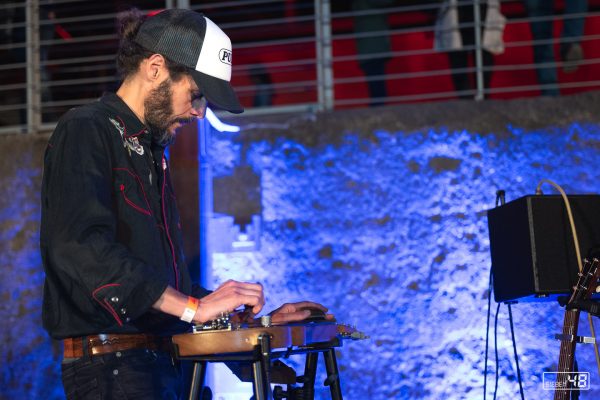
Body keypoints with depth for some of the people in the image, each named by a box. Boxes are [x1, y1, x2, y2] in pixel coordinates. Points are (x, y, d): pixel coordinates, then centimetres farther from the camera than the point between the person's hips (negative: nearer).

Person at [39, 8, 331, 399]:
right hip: (110, 367, -9)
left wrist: (258, 317, 16)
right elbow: (80, 246, -24)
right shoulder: (85, 132, -7)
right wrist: (191, 306, -26)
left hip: (163, 364, 9)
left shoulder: (151, 151, 22)